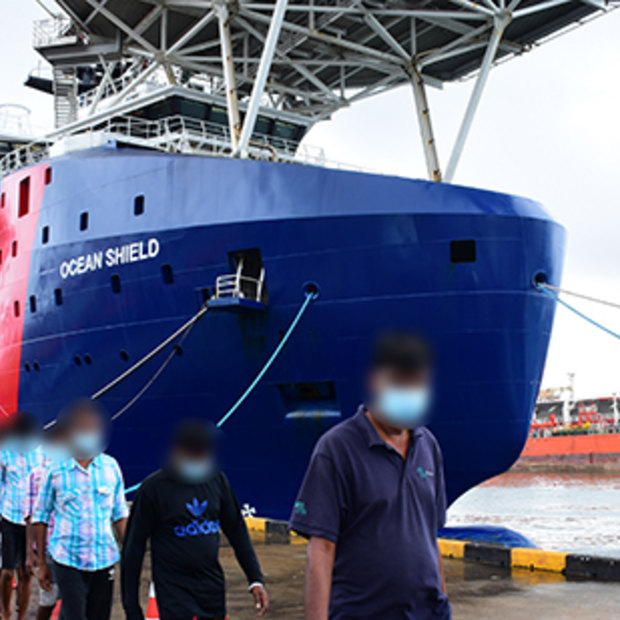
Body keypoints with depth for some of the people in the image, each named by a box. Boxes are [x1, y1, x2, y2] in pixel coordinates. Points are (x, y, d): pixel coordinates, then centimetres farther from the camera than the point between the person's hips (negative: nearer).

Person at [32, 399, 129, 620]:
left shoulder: (111, 466, 4)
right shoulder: (56, 470, -4)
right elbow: (40, 518, 3)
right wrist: (42, 564, 4)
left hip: (104, 560, 3)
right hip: (67, 560, -3)